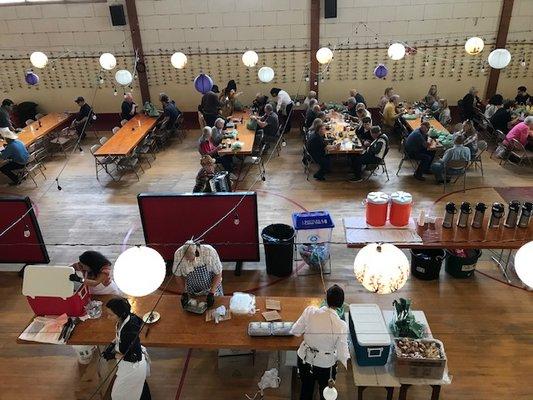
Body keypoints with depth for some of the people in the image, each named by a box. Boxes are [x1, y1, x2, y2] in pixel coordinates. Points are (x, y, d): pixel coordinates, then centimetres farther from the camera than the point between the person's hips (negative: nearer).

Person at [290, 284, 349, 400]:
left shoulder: (310, 311, -23)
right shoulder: (341, 326, -27)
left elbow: (295, 331, -9)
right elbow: (341, 353, -17)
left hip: (305, 360, 2)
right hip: (325, 365, -2)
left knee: (306, 390, 29)